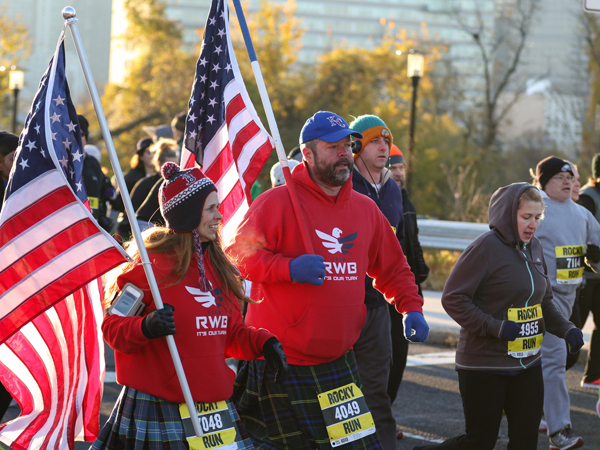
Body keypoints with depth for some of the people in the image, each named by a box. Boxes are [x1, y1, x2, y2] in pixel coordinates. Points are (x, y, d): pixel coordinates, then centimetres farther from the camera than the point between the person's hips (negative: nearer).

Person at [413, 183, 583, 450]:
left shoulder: (534, 248, 9)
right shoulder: (486, 247, -15)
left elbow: (544, 301, 19)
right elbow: (452, 298, -17)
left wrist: (566, 329, 1)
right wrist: (496, 327, -24)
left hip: (528, 363, 7)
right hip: (484, 366, -7)